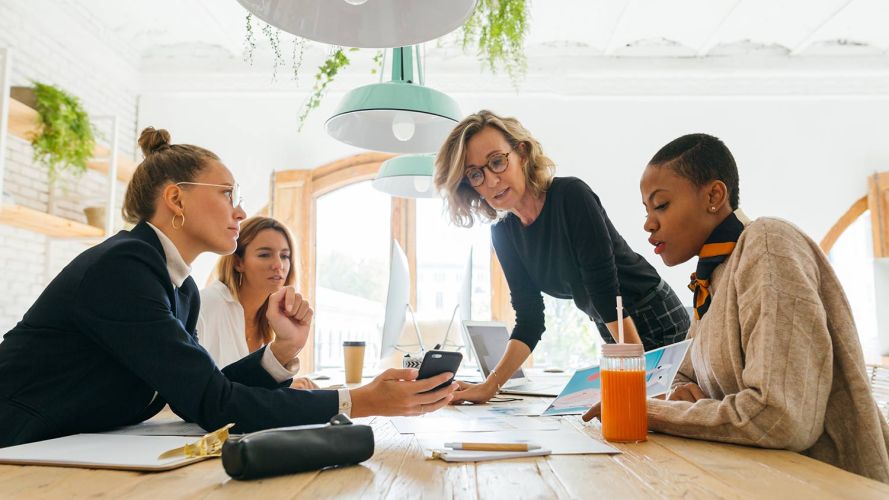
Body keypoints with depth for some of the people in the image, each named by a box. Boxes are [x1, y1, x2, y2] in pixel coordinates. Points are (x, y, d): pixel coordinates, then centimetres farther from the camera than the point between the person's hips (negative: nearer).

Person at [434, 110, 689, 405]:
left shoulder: (571, 196, -24)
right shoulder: (503, 233, -5)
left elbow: (606, 293, -28)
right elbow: (529, 321, -8)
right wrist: (489, 387, -17)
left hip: (657, 321, -6)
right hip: (613, 333, 6)